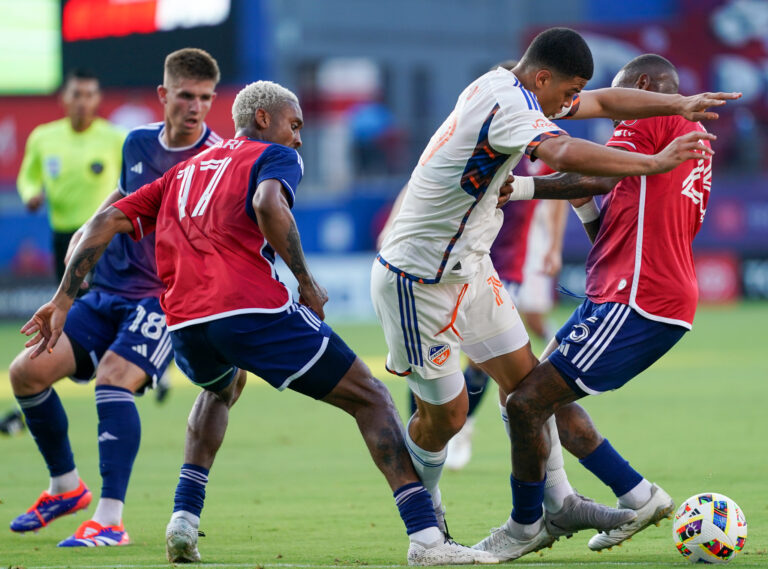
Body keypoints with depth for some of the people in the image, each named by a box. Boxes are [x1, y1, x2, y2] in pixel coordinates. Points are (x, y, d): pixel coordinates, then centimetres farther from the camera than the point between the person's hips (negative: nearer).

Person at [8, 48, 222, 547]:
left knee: (114, 376, -30)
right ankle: (66, 487, 19)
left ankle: (110, 520, -30)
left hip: (166, 299, -7)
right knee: (28, 371, -3)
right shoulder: (138, 143, 7)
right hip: (108, 291, 7)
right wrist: (87, 233, 21)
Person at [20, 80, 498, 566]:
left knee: (221, 391, 41)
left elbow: (104, 224, 22)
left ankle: (184, 519, 22)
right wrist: (307, 283, -6)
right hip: (252, 307, -6)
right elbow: (268, 205, -12)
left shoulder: (183, 172, 30)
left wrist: (64, 299, 20)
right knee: (370, 399, 4)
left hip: (184, 323, 6)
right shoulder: (276, 157, 12)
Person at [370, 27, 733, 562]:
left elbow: (604, 102, 16)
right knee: (446, 412, 1)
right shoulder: (509, 103, -25)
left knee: (525, 378, 10)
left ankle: (559, 504, 18)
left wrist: (678, 104, 4)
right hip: (420, 281, -10)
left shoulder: (512, 90, 5)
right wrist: (654, 163, -38)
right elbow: (564, 154, -43)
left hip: (469, 267, 10)